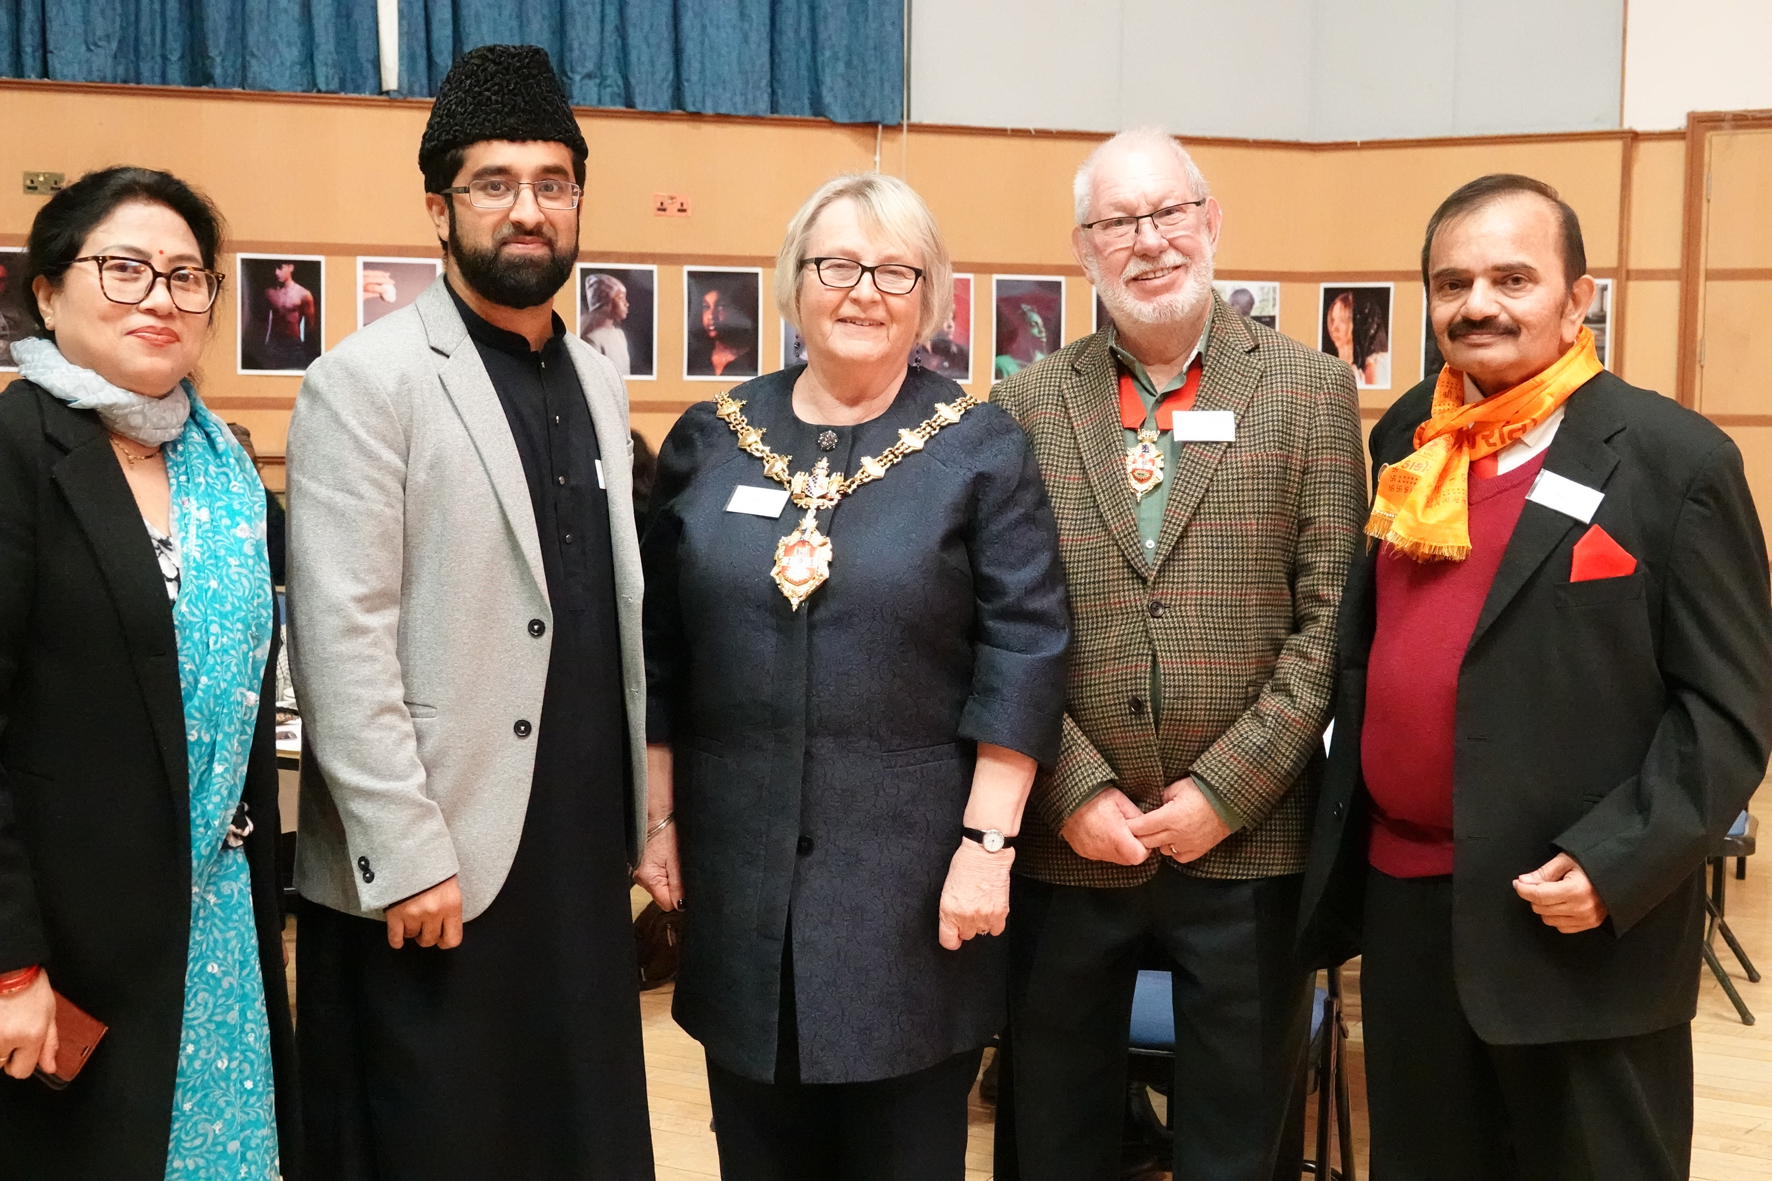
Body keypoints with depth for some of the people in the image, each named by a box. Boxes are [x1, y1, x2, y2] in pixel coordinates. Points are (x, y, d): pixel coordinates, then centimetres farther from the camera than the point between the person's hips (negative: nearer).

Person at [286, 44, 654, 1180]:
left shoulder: (599, 379, 12)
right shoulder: (367, 382, -8)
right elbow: (341, 642, -14)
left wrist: (640, 814, 12)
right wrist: (409, 858, -17)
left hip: (585, 856, 6)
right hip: (433, 872, -6)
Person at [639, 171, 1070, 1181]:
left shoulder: (981, 448, -3)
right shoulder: (711, 440, 5)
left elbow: (1024, 653, -7)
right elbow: (659, 648, 9)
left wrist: (989, 841, -11)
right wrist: (657, 815, 7)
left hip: (914, 869, -2)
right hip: (739, 864, 3)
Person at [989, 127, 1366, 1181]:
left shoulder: (1311, 390, 1)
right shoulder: (1027, 405, 4)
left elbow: (1331, 618, -4)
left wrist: (1226, 791, -10)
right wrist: (1076, 792, -8)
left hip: (1250, 842, -1)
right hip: (1066, 844, 1)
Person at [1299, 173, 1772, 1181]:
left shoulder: (1677, 459, -10)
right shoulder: (1407, 440, 8)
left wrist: (1614, 868, -19)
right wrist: (1342, 839, 10)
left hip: (1580, 923, -5)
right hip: (1400, 895, 6)